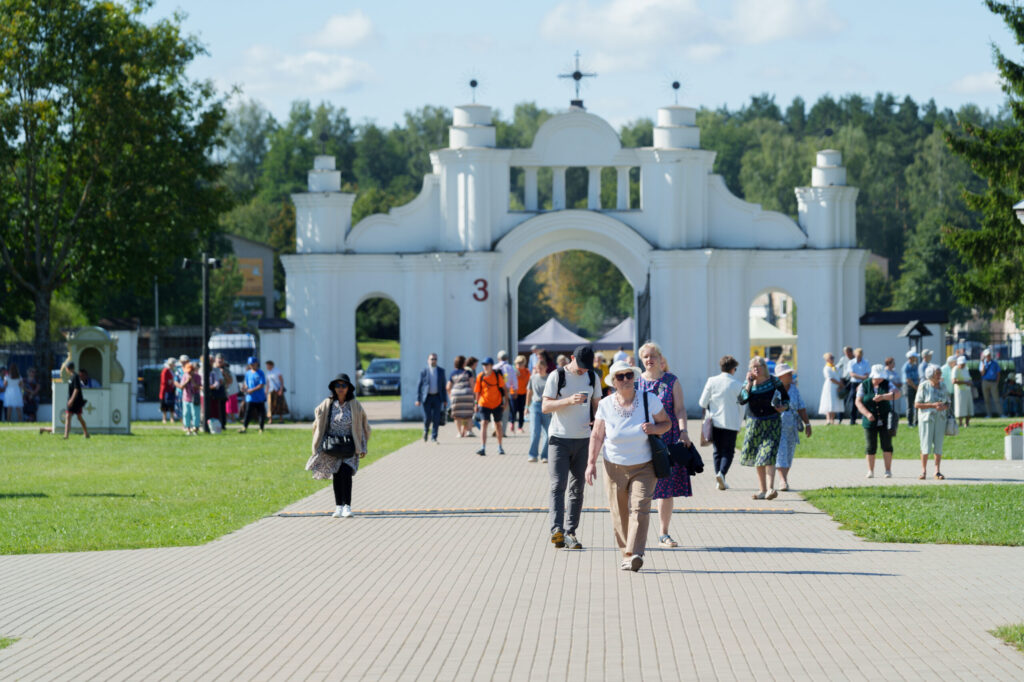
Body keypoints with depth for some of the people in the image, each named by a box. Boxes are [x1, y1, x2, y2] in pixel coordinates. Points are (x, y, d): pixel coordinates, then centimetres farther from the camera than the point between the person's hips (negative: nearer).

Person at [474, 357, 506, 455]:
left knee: (498, 424, 15)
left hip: (496, 403, 1)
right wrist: (477, 403, 5)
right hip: (484, 404, -1)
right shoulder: (480, 376, -3)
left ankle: (500, 447, 31)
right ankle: (483, 448, -22)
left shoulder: (497, 376, -6)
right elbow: (477, 391, 5)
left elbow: (503, 388, 5)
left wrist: (504, 400, 4)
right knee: (484, 424, -15)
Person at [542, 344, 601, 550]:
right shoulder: (557, 376, -4)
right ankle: (557, 530, -24)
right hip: (559, 438, -4)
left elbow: (596, 405, 17)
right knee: (558, 486, -13)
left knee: (577, 489, 5)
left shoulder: (592, 377, 9)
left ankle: (570, 533, 9)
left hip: (582, 439, 4)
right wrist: (569, 401, -24)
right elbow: (545, 407, -9)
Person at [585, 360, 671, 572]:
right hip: (615, 467, 1)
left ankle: (634, 555, -24)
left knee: (639, 508, -16)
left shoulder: (649, 400, -4)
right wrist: (591, 463, -6)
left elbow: (667, 423, 6)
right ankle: (625, 553, 16)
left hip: (644, 467, -1)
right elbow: (597, 436, 1)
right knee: (619, 514, 2)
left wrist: (655, 429, -16)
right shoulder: (605, 405, -3)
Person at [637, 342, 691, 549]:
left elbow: (679, 408, -1)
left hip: (668, 439, 0)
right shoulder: (636, 382, 8)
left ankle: (664, 534, 10)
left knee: (667, 487, 2)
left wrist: (683, 431, -16)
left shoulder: (672, 381, 6)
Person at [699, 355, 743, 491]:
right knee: (728, 451, 5)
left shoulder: (712, 381, -1)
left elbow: (702, 403, -1)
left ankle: (719, 482, 10)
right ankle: (722, 473, -19)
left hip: (715, 422, 2)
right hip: (731, 423, -2)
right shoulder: (737, 385, -4)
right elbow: (741, 407, 1)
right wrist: (739, 425, 14)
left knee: (718, 451, 12)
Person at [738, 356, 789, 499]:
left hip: (772, 424, -4)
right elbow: (741, 400, -10)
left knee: (768, 455, -18)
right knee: (757, 459, 10)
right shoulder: (748, 384, 4)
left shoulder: (774, 382, -3)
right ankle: (762, 490, 20)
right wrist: (749, 384, -15)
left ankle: (770, 489, -26)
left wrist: (784, 407, -15)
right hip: (755, 423, 4)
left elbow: (786, 397, 5)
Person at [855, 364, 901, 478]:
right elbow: (858, 402, -3)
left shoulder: (887, 384, 2)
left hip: (885, 421, 0)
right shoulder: (864, 385, 1)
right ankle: (870, 471, 6)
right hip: (870, 421, 0)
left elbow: (897, 394, -15)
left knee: (887, 445, -3)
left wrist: (883, 397, -30)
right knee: (870, 446, 0)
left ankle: (888, 470, 2)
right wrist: (867, 413, -18)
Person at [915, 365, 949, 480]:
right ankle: (923, 471, 1)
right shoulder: (924, 386, -7)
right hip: (926, 418, -4)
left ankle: (937, 471, 4)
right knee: (926, 446, -5)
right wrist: (933, 405, -18)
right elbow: (917, 404, -9)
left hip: (940, 419, 4)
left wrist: (943, 407, -11)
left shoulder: (942, 387, 8)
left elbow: (947, 404, 13)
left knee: (938, 445, 0)